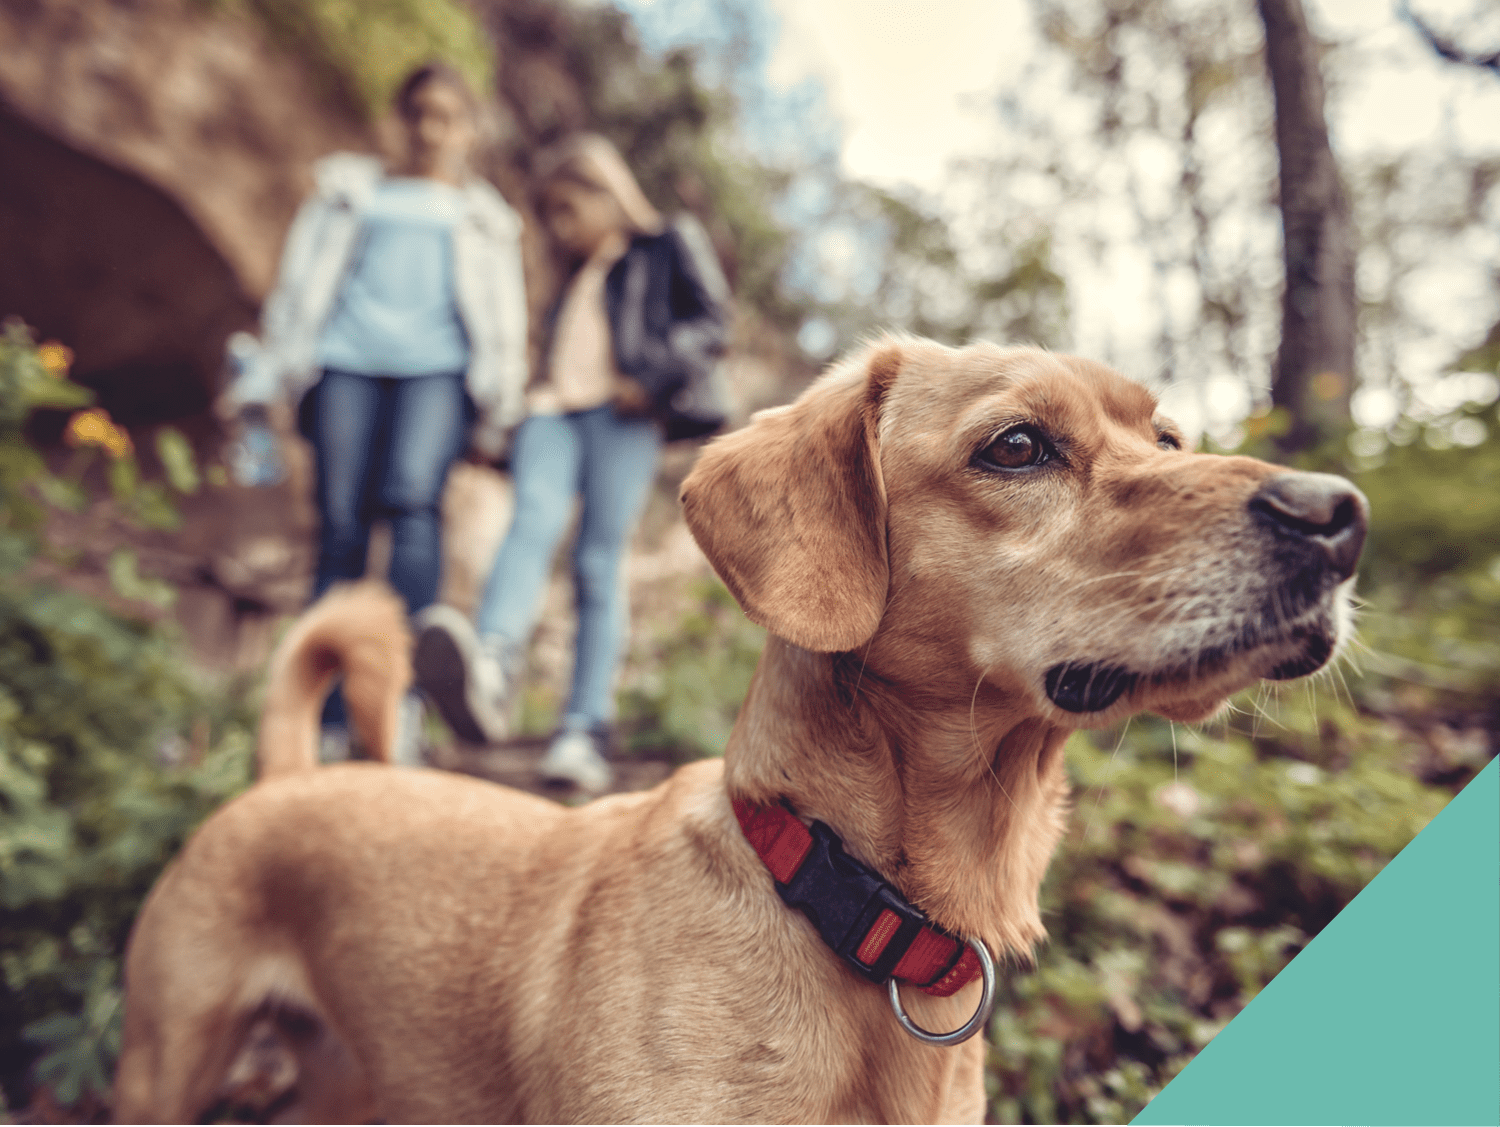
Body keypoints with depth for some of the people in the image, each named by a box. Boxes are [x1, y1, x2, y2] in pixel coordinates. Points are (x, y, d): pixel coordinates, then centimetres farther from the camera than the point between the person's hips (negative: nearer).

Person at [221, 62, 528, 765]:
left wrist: (496, 418, 11)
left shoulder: (481, 216, 26)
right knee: (339, 529, -8)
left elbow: (503, 319, 21)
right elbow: (303, 285, 20)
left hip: (436, 368, -1)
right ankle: (329, 720, -4)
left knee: (412, 496, -29)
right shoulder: (353, 192, 26)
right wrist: (263, 378, 11)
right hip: (347, 362, 1)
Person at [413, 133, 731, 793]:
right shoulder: (573, 279, 34)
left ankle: (585, 736, -15)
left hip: (622, 415, -4)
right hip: (554, 410, 4)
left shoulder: (670, 245, 18)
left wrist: (655, 380, -8)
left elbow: (710, 322, 5)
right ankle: (489, 672, -49)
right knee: (533, 518, -25)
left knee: (599, 564, -13)